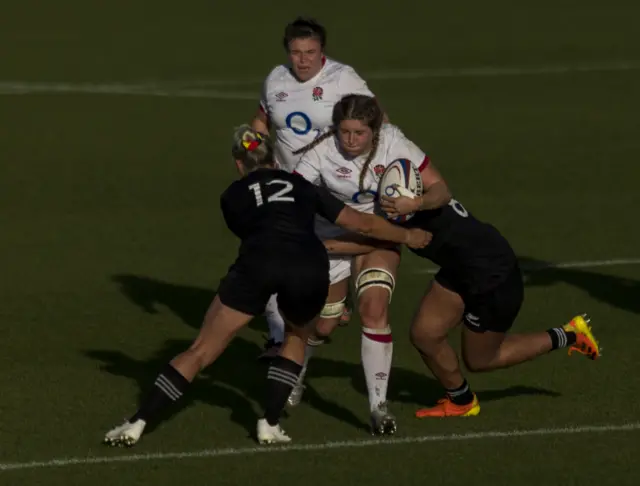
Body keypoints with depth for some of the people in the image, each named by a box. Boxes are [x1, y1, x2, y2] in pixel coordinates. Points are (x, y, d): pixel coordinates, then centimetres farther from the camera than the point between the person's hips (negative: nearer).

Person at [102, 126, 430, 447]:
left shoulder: (233, 196, 27)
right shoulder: (301, 186, 31)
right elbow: (363, 224, 36)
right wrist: (407, 236, 53)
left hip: (258, 263, -1)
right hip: (310, 267, 1)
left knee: (201, 351, 8)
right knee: (297, 337, 32)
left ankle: (137, 425, 2)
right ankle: (269, 424, 21)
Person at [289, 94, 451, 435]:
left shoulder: (392, 143, -22)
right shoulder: (321, 152, -24)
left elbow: (439, 189, -20)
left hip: (380, 237, 0)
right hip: (333, 237, 0)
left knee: (375, 308, -21)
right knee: (322, 323, 7)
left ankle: (378, 405, -14)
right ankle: (293, 378, 41)